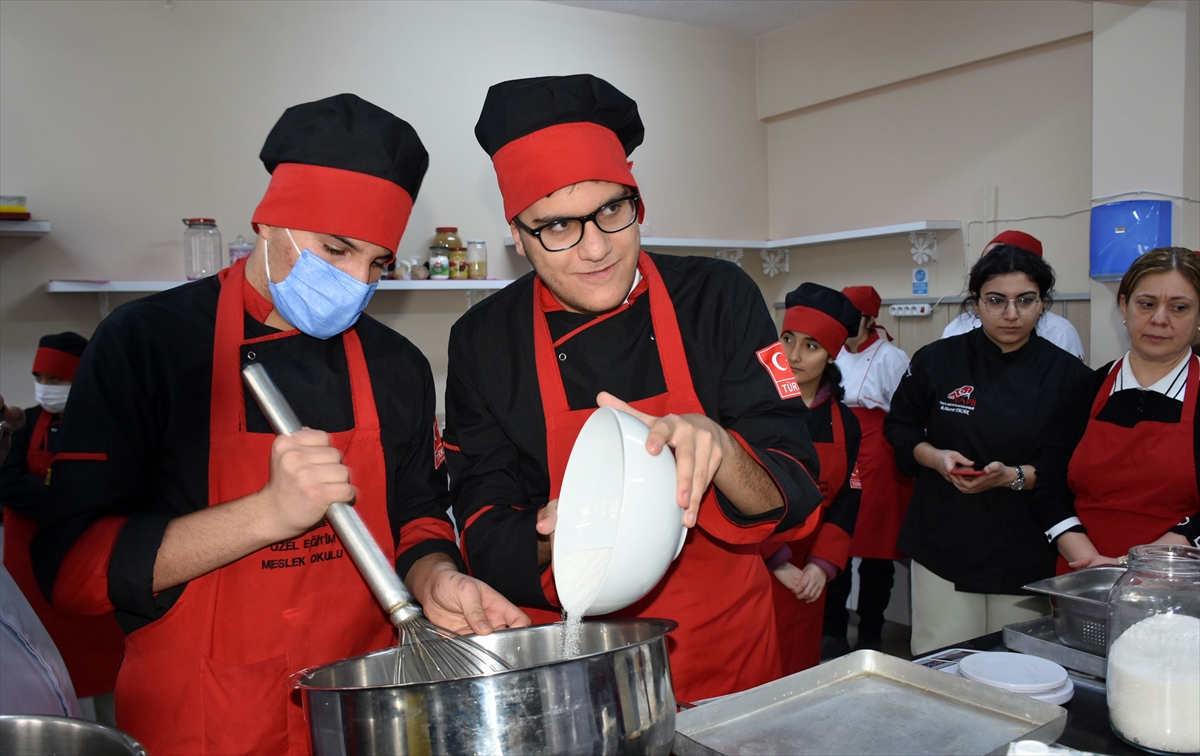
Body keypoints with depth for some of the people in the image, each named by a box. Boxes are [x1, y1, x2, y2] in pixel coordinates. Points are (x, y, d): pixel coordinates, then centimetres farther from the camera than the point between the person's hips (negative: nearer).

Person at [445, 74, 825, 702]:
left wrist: (717, 449, -35)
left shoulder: (719, 298, -11)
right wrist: (558, 537, -30)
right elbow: (486, 537, -9)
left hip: (727, 654, 1)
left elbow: (795, 501, -14)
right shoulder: (482, 343, -10)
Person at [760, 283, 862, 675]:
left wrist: (822, 565, -6)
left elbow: (846, 501, 7)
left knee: (799, 675, 13)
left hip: (804, 580, 4)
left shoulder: (844, 423, 6)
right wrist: (776, 561, -12)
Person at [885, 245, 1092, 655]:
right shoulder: (937, 360, -1)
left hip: (1027, 554, 0)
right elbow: (899, 428, 8)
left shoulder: (1066, 374, -2)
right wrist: (933, 456, -11)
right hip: (945, 542, 0)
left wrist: (1014, 477, -18)